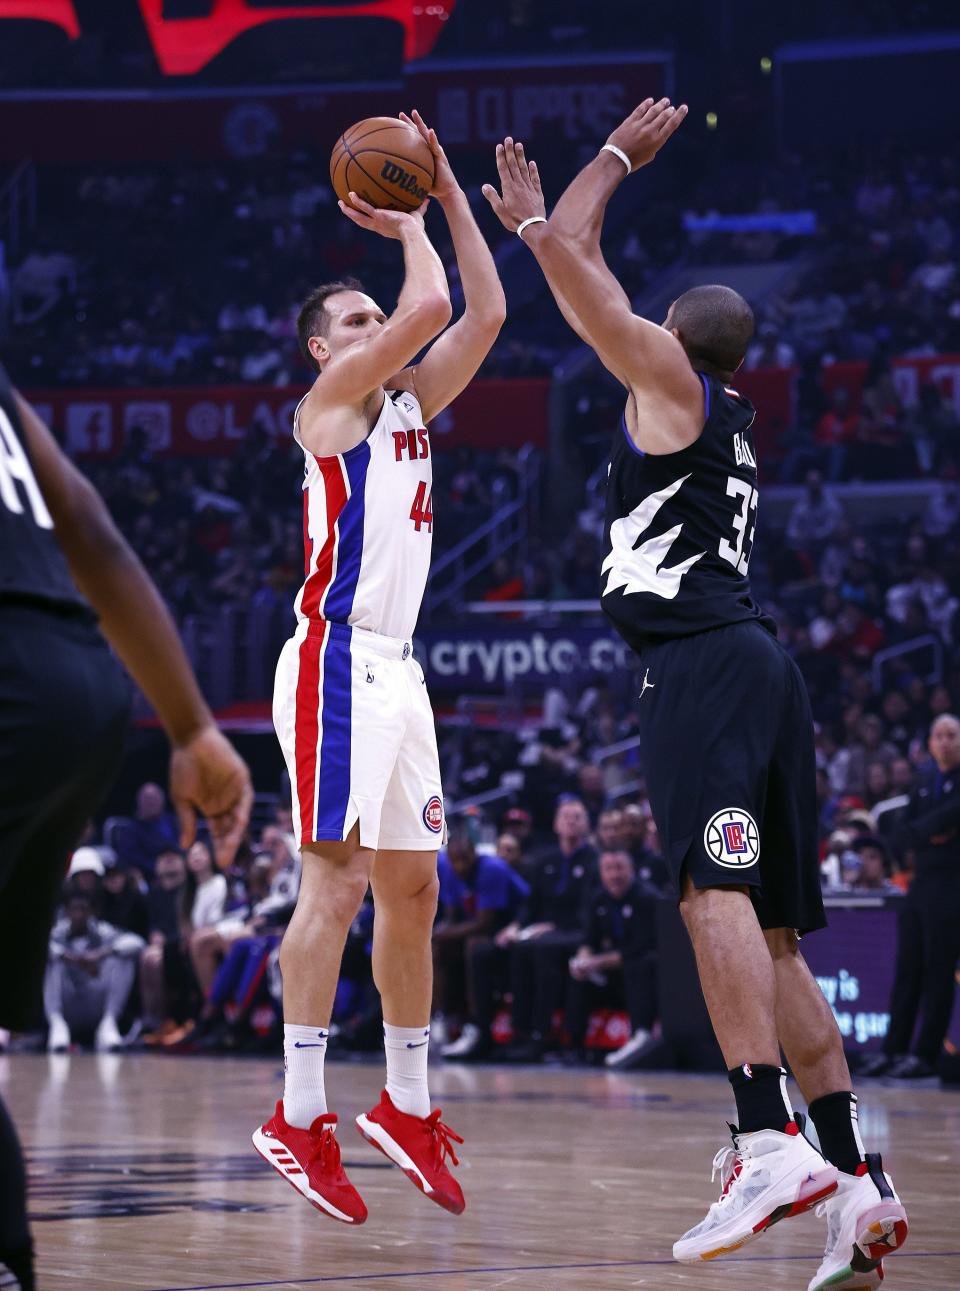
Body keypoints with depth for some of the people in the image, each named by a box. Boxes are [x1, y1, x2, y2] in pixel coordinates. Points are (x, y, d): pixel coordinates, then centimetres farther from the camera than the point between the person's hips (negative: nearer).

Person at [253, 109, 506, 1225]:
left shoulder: (406, 404, 19)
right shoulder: (329, 401, -4)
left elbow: (482, 311, 16)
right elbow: (430, 307, -16)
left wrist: (448, 193, 14)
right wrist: (404, 223, 1)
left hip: (396, 670, 9)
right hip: (338, 662, -9)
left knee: (412, 889, 11)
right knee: (338, 880, -14)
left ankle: (407, 1105, 20)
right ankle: (299, 1119, -14)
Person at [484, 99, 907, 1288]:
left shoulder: (671, 376, 4)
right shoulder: (725, 421, 28)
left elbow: (568, 255, 4)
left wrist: (619, 155, 20)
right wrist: (530, 220, 47)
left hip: (701, 657, -9)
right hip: (758, 662, 9)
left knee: (715, 889, -22)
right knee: (769, 936, 7)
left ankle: (770, 1143, -37)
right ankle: (857, 1178, 1)